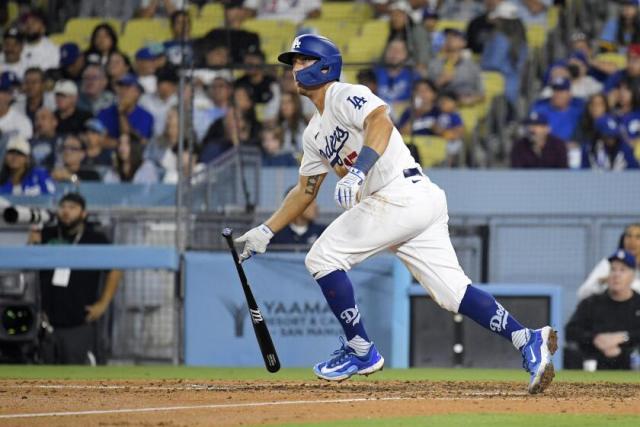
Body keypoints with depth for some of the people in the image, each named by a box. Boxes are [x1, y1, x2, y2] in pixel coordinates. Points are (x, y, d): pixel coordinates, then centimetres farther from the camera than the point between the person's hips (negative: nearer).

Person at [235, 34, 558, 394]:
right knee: (452, 290, 0)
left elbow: (381, 122, -24)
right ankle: (528, 340, -7)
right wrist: (266, 231, 27)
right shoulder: (315, 133, 25)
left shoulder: (347, 96, -3)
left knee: (323, 257, -5)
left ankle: (361, 350, 1)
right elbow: (305, 191, 32)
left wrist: (357, 172, -38)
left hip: (404, 195, -9)